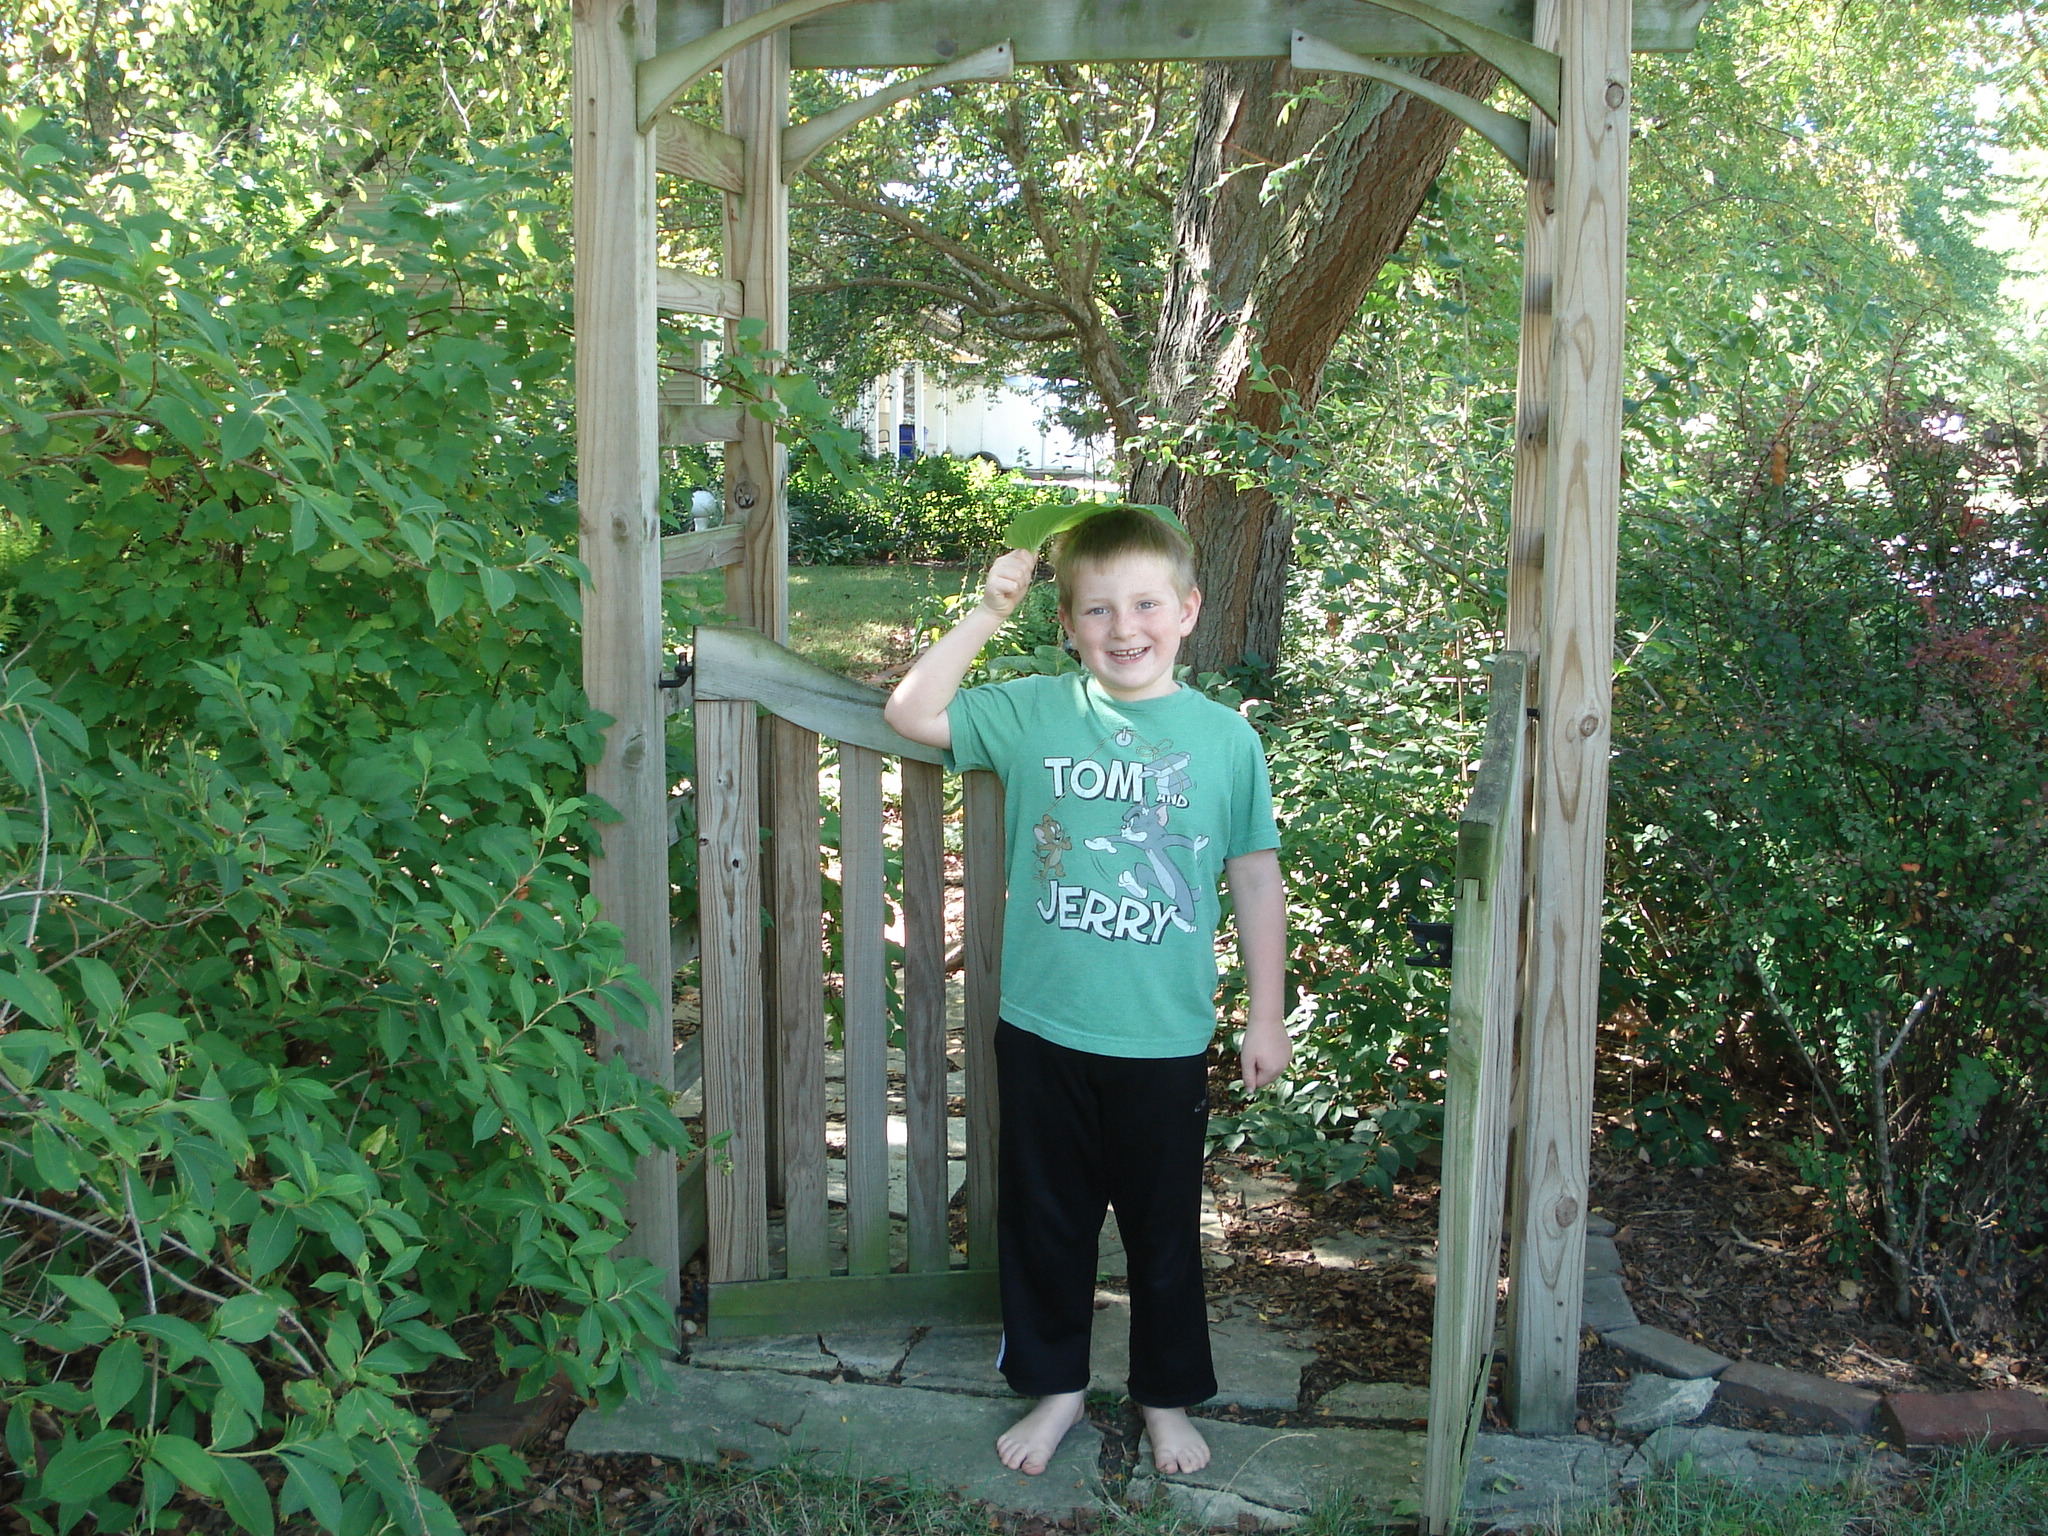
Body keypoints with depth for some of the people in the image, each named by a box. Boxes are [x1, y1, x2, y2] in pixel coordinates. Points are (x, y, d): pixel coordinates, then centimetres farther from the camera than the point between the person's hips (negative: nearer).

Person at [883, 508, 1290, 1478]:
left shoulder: (1225, 738, -4)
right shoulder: (1034, 713, -3)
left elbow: (1256, 879, 2)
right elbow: (912, 713, -4)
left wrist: (1266, 1015, 3)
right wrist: (985, 615, -10)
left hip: (1164, 1043, -1)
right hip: (1043, 1033, 1)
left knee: (1164, 1228, 15)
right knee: (1044, 1221, 16)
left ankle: (1167, 1396, 36)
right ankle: (1054, 1384, 37)